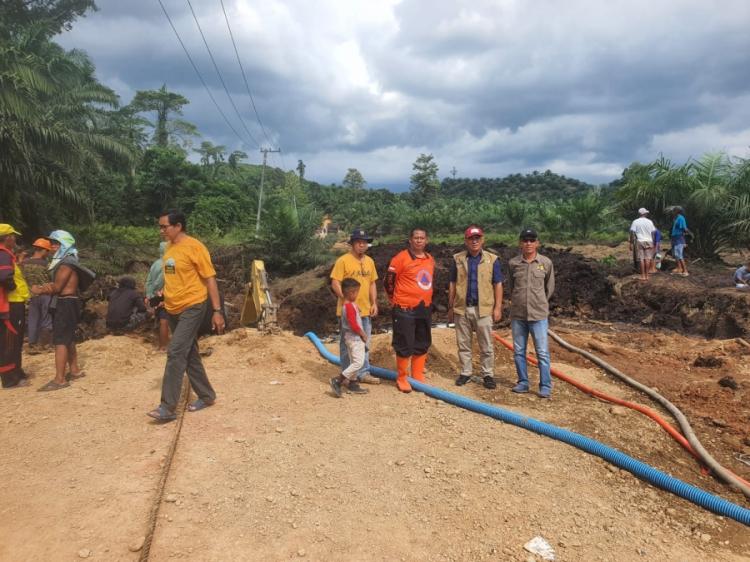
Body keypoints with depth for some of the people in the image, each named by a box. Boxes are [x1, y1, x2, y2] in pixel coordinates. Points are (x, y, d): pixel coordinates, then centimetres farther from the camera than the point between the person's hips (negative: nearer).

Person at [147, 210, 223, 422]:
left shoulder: (194, 247, -13)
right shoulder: (169, 248, 10)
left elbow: (210, 279, -12)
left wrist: (217, 311, -14)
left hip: (192, 307, -8)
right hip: (173, 309, 8)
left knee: (176, 353, -14)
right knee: (190, 354, 13)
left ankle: (168, 407, -8)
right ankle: (206, 396, 25)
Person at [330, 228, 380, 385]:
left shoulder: (369, 261, 10)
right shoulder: (343, 260, -10)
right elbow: (335, 284, -14)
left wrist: (374, 303, 7)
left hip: (365, 310, 6)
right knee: (347, 344, 3)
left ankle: (363, 373, 25)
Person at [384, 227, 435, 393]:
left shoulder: (430, 259, 10)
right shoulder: (401, 258, -12)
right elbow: (389, 280, -7)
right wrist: (396, 300, 2)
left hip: (424, 309, 7)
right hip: (405, 310, -7)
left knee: (422, 345, 14)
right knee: (404, 345, 0)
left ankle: (418, 377, 27)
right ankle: (402, 379, 13)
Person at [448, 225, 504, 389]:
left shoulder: (492, 259, 1)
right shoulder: (457, 259, 5)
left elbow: (498, 285, 1)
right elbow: (452, 284, 8)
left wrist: (498, 307, -5)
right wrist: (450, 307, 6)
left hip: (484, 309, -2)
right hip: (462, 309, 2)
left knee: (487, 346, 5)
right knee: (463, 344, 10)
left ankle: (488, 374, 16)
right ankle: (465, 373, 23)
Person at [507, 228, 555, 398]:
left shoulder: (546, 263, -2)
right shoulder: (513, 263, 0)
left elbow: (550, 287, 11)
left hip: (538, 315, -2)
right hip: (517, 315, 2)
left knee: (542, 352, 0)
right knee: (518, 351, 10)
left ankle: (545, 386, 9)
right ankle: (523, 382, 23)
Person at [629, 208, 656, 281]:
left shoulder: (635, 222, -2)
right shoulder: (650, 222, 5)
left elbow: (632, 233, -7)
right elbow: (653, 233, 6)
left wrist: (631, 243, -5)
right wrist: (653, 243, 12)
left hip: (639, 242, -2)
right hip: (649, 241, 2)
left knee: (641, 259, -1)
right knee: (648, 258, 4)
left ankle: (643, 276, -1)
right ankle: (647, 275, 6)